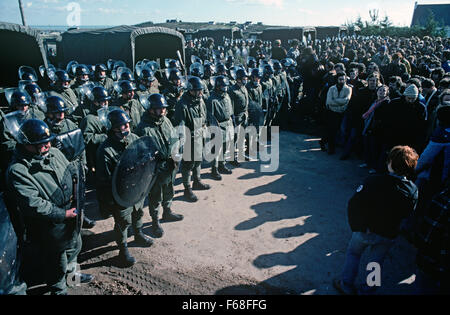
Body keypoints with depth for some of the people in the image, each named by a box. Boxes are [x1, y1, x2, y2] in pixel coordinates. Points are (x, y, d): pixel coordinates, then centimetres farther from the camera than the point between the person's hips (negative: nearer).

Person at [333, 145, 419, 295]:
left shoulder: (374, 181, -24)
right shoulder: (413, 190, -13)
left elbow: (354, 204, -22)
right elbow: (408, 215, -3)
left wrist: (356, 226, -11)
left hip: (366, 230, -2)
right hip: (389, 235, 3)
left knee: (353, 253, 22)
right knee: (376, 262, 22)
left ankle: (346, 285, 31)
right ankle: (367, 290, 36)